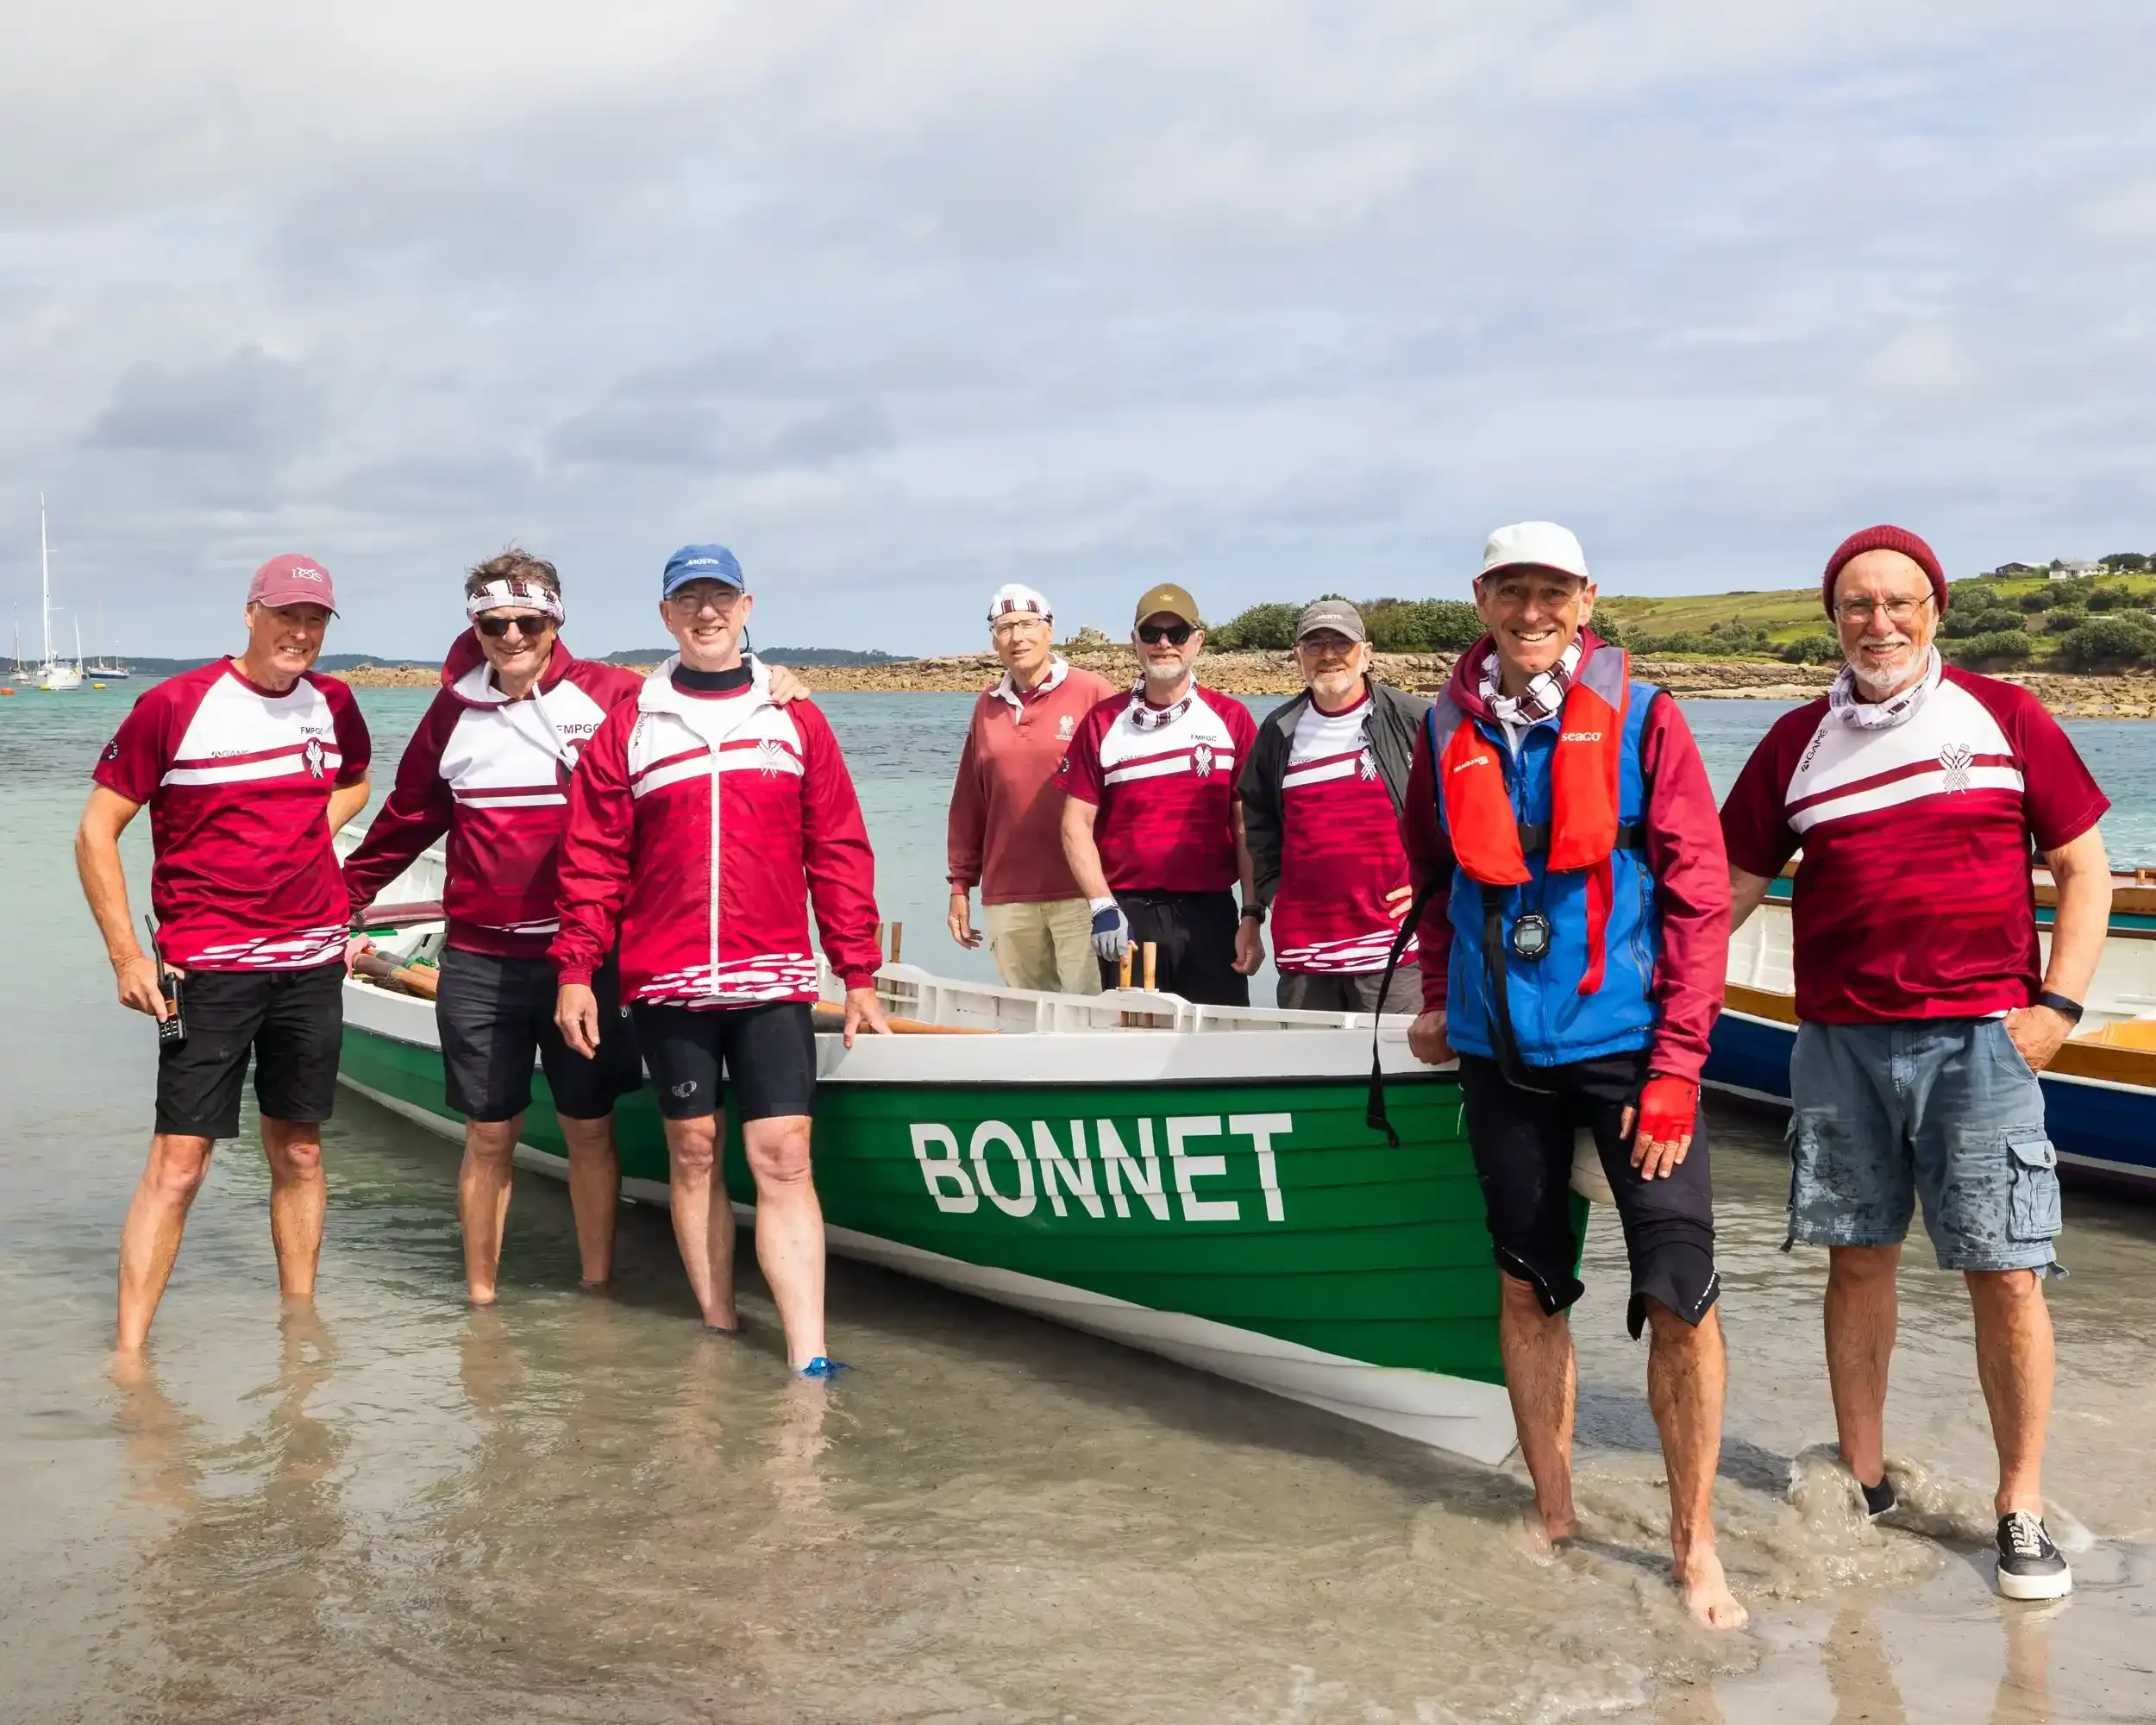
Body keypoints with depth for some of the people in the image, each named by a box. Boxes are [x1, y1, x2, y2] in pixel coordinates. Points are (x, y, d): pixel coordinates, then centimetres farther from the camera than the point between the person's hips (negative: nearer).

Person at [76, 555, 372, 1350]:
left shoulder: (333, 705, 6)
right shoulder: (174, 705, -9)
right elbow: (96, 830, -5)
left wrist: (313, 830, 10)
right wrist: (126, 954, -10)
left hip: (311, 961, 5)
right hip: (207, 969, -5)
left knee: (299, 1152, 12)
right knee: (178, 1163, -7)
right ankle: (128, 1354, -1)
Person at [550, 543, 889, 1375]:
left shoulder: (794, 719, 8)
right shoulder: (627, 727, 7)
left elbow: (839, 854, 7)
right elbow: (592, 862, 7)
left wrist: (858, 973, 4)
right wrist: (576, 971, 0)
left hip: (772, 979, -1)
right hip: (666, 982, 1)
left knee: (782, 1160, -7)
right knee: (693, 1152, 7)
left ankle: (809, 1360, -12)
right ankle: (719, 1331, 17)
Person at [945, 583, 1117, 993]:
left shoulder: (1092, 692, -1)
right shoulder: (987, 707, 12)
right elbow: (968, 805, 15)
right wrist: (961, 884, 13)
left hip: (1082, 893, -4)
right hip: (1006, 898, 4)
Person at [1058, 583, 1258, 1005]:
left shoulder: (1231, 719, 5)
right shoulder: (1102, 723, 6)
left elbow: (1248, 826, 4)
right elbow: (1077, 824, 5)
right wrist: (1101, 906, -5)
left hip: (1210, 912, 0)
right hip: (1127, 915, 1)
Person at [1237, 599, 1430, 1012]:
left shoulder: (1413, 721, -1)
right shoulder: (1278, 733, 13)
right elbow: (1260, 830, 22)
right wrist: (1253, 912, 17)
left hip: (1392, 944, -4)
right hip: (1301, 949, 4)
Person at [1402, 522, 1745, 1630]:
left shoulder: (1639, 718, -6)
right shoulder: (1449, 730, 4)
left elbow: (1699, 897, -8)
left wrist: (1675, 1069, -12)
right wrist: (1437, 994, 13)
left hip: (1623, 1042, -3)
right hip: (1502, 1051, 3)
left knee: (1679, 1297, -6)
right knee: (1528, 1288, 12)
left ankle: (1693, 1541, 9)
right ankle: (1552, 1514, 27)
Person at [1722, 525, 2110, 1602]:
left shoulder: (2003, 718, 3)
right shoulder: (1797, 742, 8)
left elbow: (2083, 868, 6)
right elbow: (1729, 886, 12)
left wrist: (2056, 1005, -4)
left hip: (1978, 1038, -2)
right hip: (1840, 1041, 2)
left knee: (2007, 1277, -2)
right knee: (1857, 1261, 9)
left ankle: (2020, 1508, 11)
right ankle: (1863, 1478, 23)